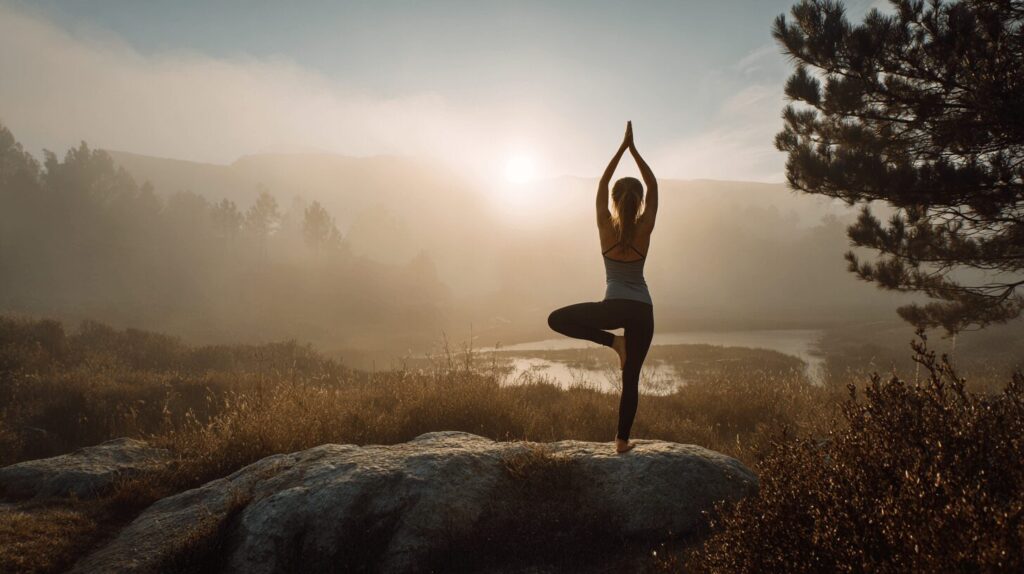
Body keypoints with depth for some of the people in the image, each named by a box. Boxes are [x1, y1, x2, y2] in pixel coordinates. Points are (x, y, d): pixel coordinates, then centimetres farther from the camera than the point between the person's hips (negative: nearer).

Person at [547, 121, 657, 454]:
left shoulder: (606, 227, -3)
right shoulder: (644, 229, -1)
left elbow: (602, 182, 5)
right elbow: (653, 185, 9)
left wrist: (623, 146, 9)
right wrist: (634, 150, 7)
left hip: (615, 307, -3)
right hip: (643, 310, 3)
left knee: (556, 320, 12)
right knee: (631, 377, 9)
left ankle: (611, 341, 2)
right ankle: (622, 440, 10)